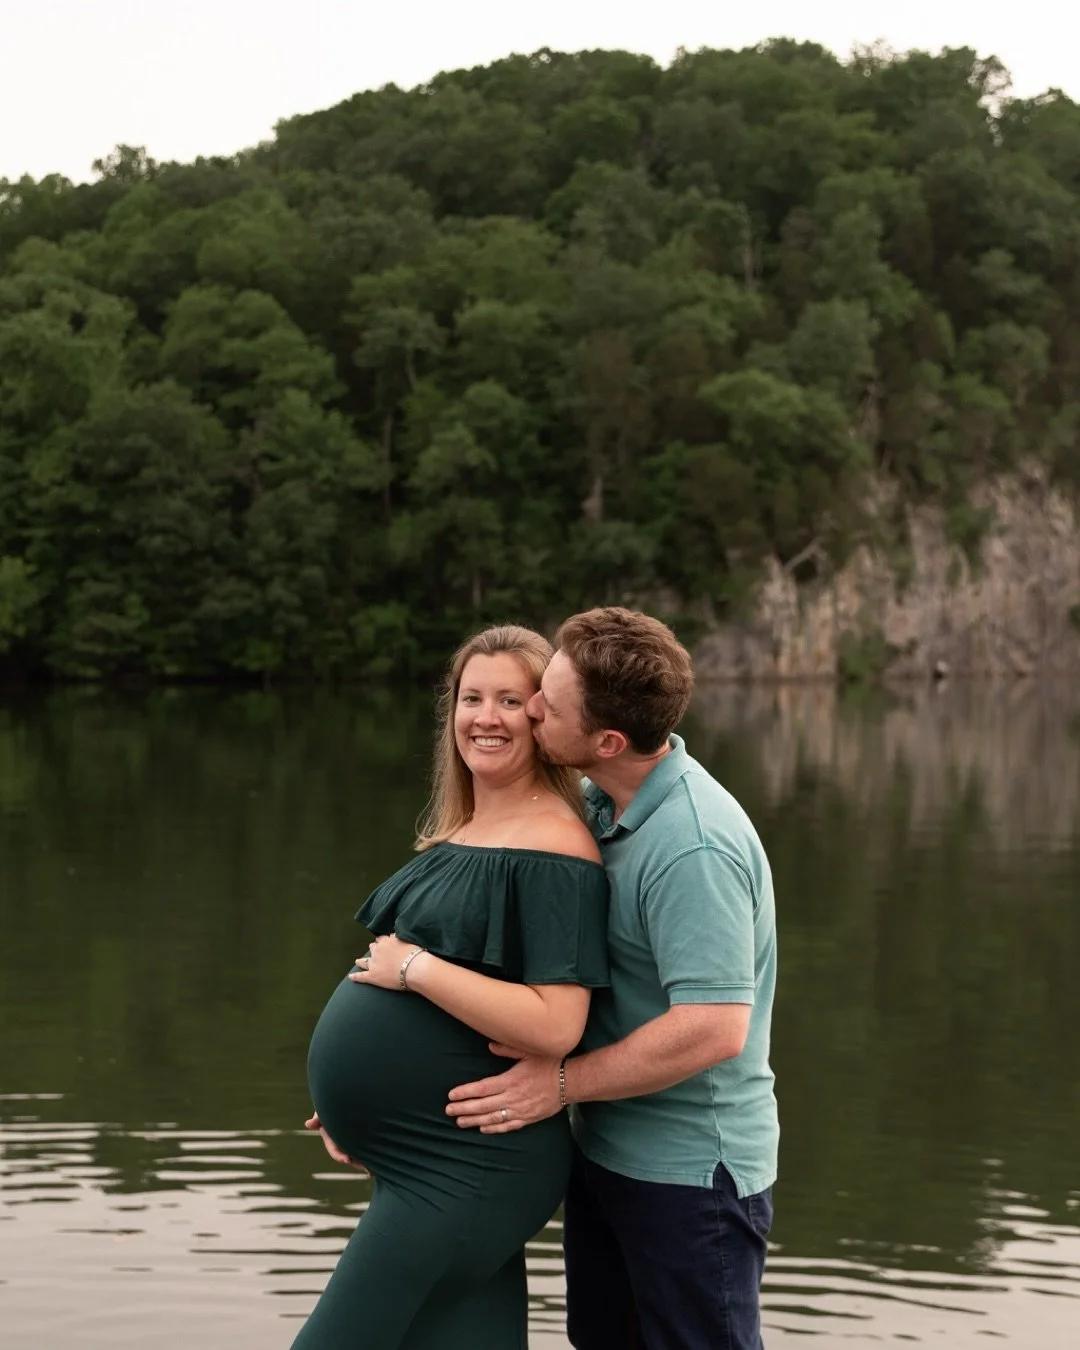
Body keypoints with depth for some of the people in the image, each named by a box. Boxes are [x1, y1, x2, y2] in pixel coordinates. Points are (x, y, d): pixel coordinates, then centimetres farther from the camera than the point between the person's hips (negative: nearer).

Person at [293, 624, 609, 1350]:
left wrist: (414, 968, -19)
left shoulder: (552, 850, -16)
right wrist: (362, 1101, 15)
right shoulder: (459, 836, 12)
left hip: (470, 1167, -9)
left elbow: (554, 1025, -25)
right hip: (418, 1159, 9)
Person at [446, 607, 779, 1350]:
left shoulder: (694, 849, -27)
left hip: (689, 1169, -9)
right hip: (606, 1145, 9)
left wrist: (562, 1082, -21)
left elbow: (713, 1030, -30)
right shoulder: (597, 801, 1)